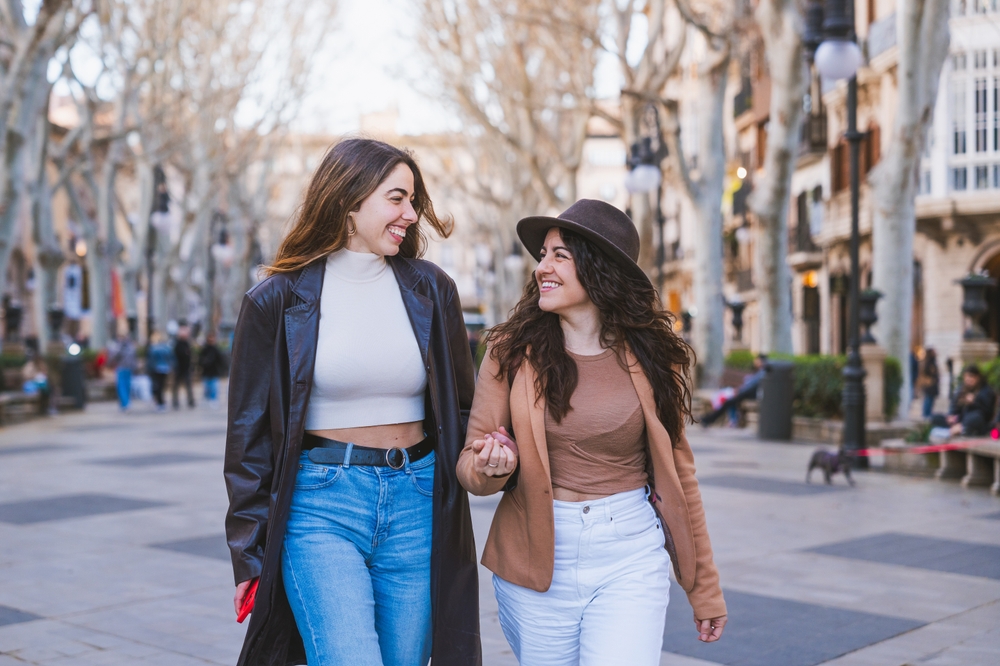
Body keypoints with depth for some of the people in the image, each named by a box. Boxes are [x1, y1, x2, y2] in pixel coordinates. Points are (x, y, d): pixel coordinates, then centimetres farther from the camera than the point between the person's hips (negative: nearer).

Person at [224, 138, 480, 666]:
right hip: (319, 504, -3)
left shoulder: (430, 291, 7)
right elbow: (250, 432, 3)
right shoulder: (278, 300, -1)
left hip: (414, 505, 3)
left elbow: (460, 408, 16)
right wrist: (250, 555, 0)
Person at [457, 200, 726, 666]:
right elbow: (470, 464, 2)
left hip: (630, 559, -1)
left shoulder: (650, 355, -1)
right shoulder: (511, 351, -2)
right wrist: (493, 465, -23)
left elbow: (676, 469, 6)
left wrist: (704, 585, 9)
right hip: (539, 559, 1)